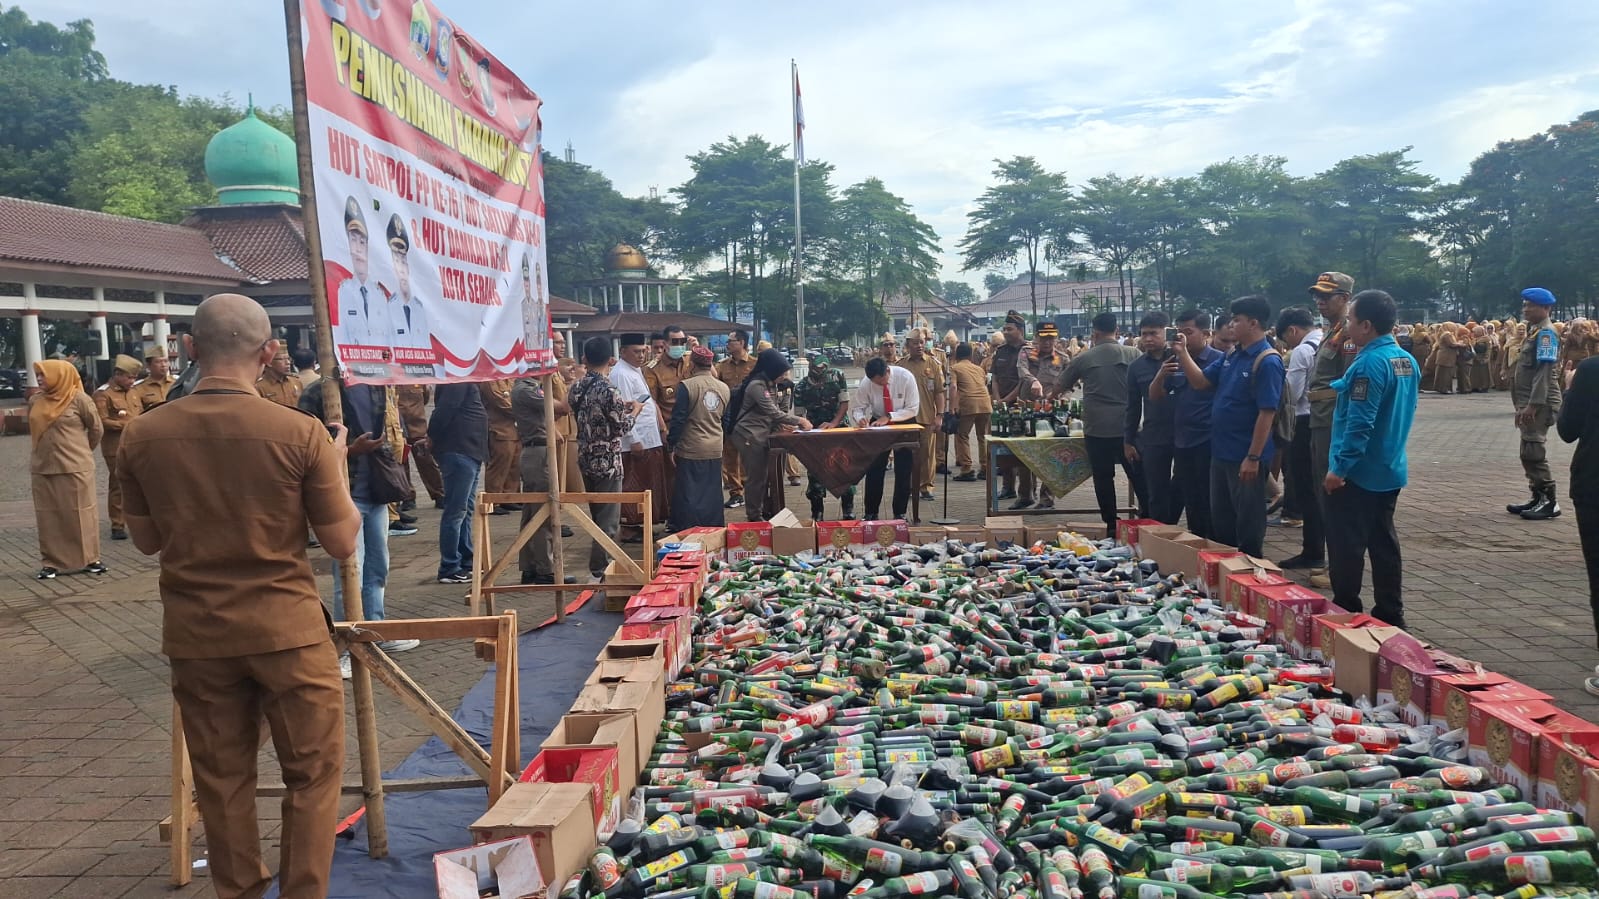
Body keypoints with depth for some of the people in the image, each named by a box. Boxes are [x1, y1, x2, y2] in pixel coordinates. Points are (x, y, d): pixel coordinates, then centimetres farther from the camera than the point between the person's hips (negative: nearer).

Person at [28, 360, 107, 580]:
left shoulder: (78, 399, -8)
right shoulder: (35, 401, 6)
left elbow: (97, 428, 1)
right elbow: (33, 429, 22)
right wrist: (50, 450, 16)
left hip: (75, 468, -4)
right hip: (42, 469, 5)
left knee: (81, 514, 3)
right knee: (48, 517, 7)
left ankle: (89, 558, 13)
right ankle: (52, 562, 14)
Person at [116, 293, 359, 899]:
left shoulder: (142, 436, -4)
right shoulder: (301, 433, -15)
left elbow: (147, 541, 9)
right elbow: (342, 543, -8)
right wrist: (337, 465, 5)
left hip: (195, 637, 4)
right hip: (286, 630, -3)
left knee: (221, 780, 16)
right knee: (311, 774, 11)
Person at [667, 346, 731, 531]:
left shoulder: (686, 386, -12)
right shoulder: (724, 388, 3)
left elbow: (678, 419, -11)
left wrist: (672, 446, -4)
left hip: (691, 449, -5)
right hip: (715, 449, 5)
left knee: (689, 494, 3)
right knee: (712, 493, 12)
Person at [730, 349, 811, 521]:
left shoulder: (770, 384, 11)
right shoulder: (756, 386, -19)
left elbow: (772, 412, 15)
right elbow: (773, 413, -21)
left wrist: (781, 425, -4)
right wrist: (799, 421, -17)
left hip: (762, 435, 9)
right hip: (750, 436, -9)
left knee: (763, 475, 12)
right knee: (755, 477, -4)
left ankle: (765, 511, 21)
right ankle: (754, 517, 4)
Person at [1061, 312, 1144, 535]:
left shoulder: (1084, 358, 1)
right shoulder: (1132, 354, 0)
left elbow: (1062, 387, 14)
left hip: (1096, 429, 0)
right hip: (1127, 426, 1)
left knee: (1103, 478, 7)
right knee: (1139, 477, 8)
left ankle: (1111, 525, 11)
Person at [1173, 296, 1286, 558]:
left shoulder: (1267, 362, -17)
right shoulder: (1231, 356, 9)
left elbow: (1266, 413, -20)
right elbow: (1200, 382, 13)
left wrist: (1253, 458, -21)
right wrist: (1182, 353, 1)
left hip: (1245, 457, -8)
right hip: (1221, 452, 9)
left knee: (1248, 524, 5)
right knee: (1220, 519, 18)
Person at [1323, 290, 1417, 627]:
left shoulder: (1370, 363, -20)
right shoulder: (1407, 360, 8)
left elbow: (1359, 423, -24)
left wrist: (1339, 467, -19)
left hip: (1359, 472, -9)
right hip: (1390, 470, 9)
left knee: (1346, 547, 1)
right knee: (1384, 543, 15)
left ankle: (1345, 614, 8)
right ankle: (1390, 616, 22)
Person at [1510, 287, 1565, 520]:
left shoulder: (1546, 333, -13)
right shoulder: (1534, 332, 17)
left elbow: (1545, 370, -21)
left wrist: (1532, 405, -25)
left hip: (1539, 404, -10)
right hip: (1531, 403, 10)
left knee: (1534, 452, -10)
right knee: (1529, 453, 14)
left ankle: (1550, 502, -5)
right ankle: (1538, 498, 21)